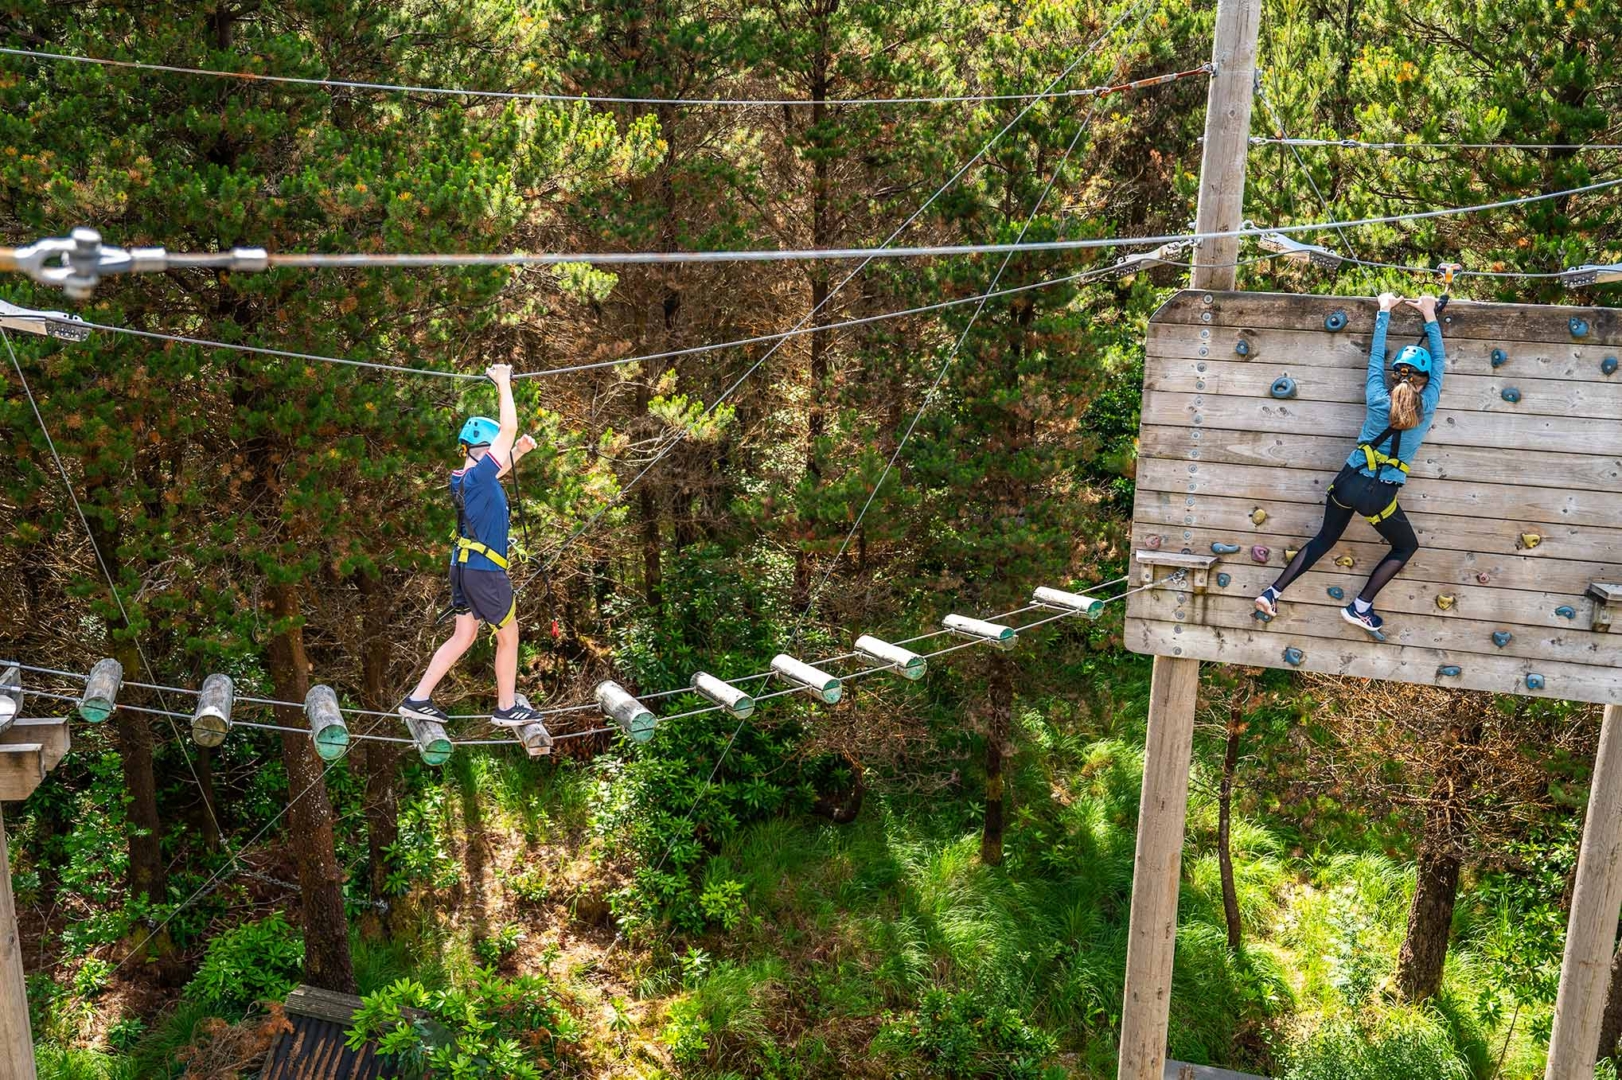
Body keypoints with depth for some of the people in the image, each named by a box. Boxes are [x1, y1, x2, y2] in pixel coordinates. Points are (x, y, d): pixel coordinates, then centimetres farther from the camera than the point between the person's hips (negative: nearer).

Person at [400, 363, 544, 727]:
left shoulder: (466, 477, 6)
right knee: (508, 636, 7)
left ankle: (418, 699, 15)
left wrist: (518, 452, 16)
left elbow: (498, 470, 30)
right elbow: (509, 429, -20)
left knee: (464, 637, 15)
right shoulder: (477, 476, -19)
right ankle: (507, 708, 17)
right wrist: (503, 383, -12)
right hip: (484, 571, -9)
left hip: (465, 567, 9)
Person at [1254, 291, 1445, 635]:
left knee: (1325, 538, 22)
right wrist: (1429, 316, 12)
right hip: (1380, 495, -3)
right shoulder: (1426, 409, -9)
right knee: (1407, 546, 20)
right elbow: (1439, 362, 3)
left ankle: (1273, 593, 15)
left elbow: (1375, 355, 7)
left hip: (1347, 483, 3)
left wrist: (1385, 311, 18)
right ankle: (1361, 607, 12)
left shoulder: (1378, 400, -5)